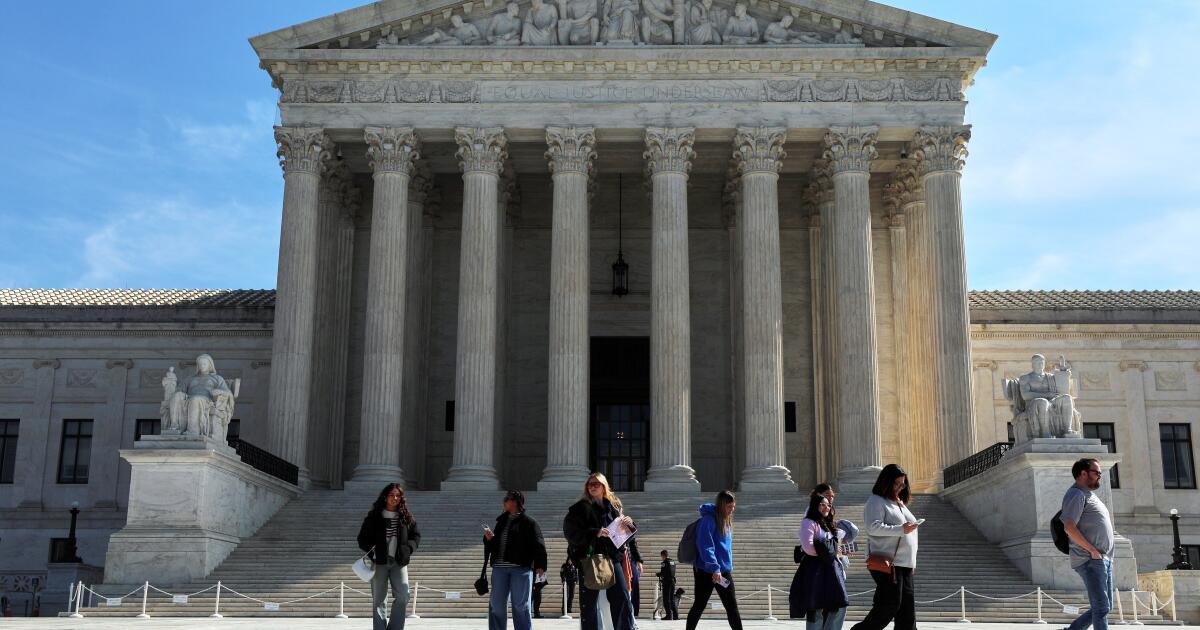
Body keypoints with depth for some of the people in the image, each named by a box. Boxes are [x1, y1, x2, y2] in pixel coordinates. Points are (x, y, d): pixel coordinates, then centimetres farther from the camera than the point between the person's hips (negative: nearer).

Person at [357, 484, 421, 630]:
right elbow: (362, 538, 6)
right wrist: (371, 551, -11)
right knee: (379, 600, 1)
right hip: (379, 562, -1)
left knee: (403, 596, -8)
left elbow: (416, 535, 13)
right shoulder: (374, 516, 2)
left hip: (399, 562, 1)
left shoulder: (406, 517, 7)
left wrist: (408, 549, -4)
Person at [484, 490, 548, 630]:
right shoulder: (501, 521, 20)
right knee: (496, 604, 5)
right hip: (499, 568, 6)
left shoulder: (529, 522, 0)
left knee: (521, 605, -1)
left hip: (521, 568, -6)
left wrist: (540, 565, -18)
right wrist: (489, 538, 5)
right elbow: (494, 545, 27)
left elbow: (539, 545, -8)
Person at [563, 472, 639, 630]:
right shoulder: (580, 508, 1)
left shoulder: (614, 506, 14)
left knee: (622, 597, -1)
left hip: (612, 557, 3)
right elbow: (571, 531, -10)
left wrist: (628, 524, -2)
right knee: (589, 601, 0)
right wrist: (594, 533, -20)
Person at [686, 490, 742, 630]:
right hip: (706, 571, -7)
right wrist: (714, 568, -26)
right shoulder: (708, 519, -14)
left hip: (724, 571, 7)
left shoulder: (726, 521, 12)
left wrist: (728, 567, 15)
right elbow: (705, 546, -22)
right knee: (699, 605, 3)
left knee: (732, 607, 3)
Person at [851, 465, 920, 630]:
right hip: (887, 563, -9)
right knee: (890, 605, -11)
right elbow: (873, 527, -19)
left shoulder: (900, 504, 22)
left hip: (905, 563, 9)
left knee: (907, 607, 5)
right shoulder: (876, 502, -6)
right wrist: (900, 530, -24)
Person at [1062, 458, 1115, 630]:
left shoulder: (1089, 494, 23)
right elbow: (1069, 527, -20)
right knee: (1101, 607, -11)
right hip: (1091, 560, -10)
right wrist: (1092, 550, -19)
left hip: (1104, 559, 10)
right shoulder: (1076, 494, -9)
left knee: (1104, 607, 11)